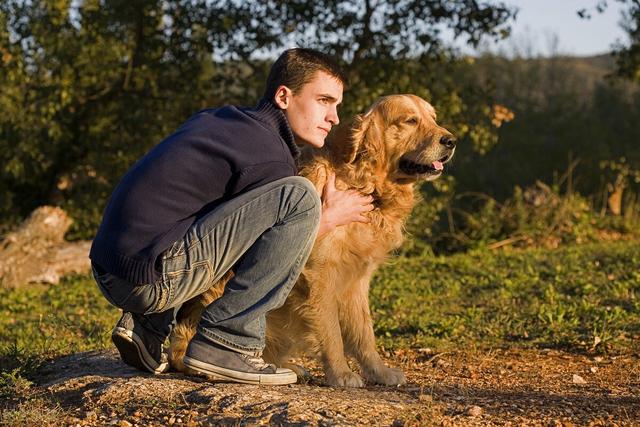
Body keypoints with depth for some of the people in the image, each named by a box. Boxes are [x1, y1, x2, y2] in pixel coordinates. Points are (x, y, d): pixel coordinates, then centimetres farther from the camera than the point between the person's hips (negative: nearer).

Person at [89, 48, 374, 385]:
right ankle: (226, 343, -8)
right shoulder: (269, 158, -8)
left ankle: (147, 327, 16)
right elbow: (272, 261, 2)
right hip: (150, 279, -9)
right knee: (300, 198, -12)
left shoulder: (216, 118, 19)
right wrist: (330, 218, 14)